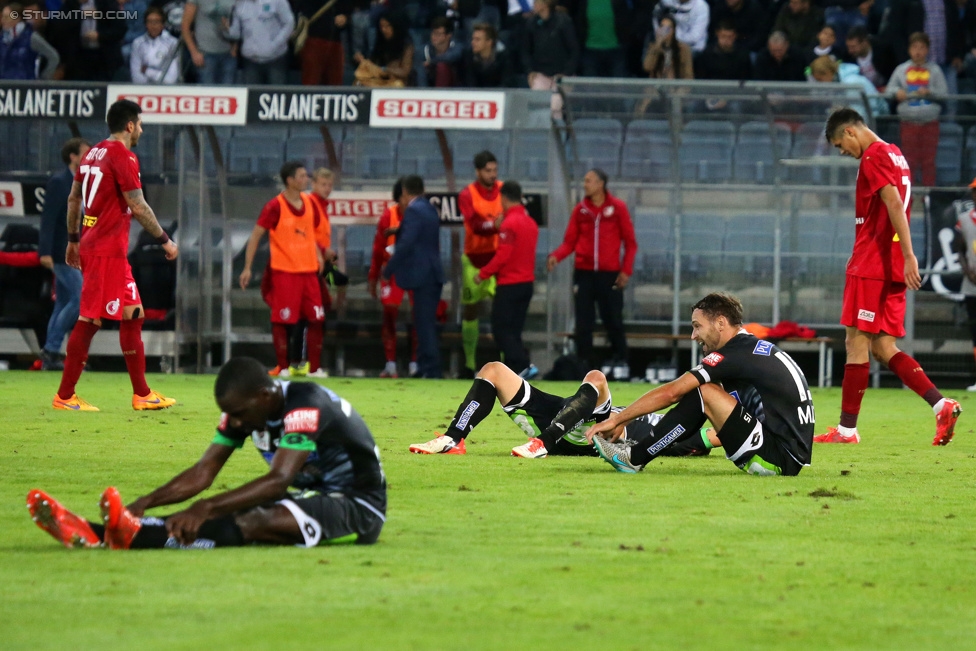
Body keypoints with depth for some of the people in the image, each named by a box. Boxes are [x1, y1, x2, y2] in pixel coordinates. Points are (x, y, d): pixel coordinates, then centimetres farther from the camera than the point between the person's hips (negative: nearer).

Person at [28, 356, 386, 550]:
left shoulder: (304, 407, -25)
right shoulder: (244, 408, 0)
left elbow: (279, 480, -36)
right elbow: (203, 473, 0)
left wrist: (206, 508, -45)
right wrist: (145, 503, -15)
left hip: (358, 506, -7)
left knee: (253, 521, -30)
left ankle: (135, 537, -48)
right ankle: (92, 533, -31)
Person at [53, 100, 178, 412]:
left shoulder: (94, 153, 13)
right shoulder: (122, 156, -13)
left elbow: (73, 199, 18)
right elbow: (138, 207, -15)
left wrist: (73, 240, 25)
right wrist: (164, 240, -7)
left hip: (92, 243, 9)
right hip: (108, 251, -9)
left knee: (133, 316, 12)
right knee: (89, 320, -7)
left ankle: (141, 394, 14)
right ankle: (65, 396, -5)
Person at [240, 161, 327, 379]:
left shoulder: (309, 203, 8)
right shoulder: (275, 207, -11)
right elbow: (256, 236, -7)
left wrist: (318, 255, 11)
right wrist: (248, 268, -10)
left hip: (309, 270, 6)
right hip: (284, 271, -6)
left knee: (316, 319, 4)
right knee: (282, 320, -3)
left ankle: (315, 368, 10)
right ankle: (282, 367, 4)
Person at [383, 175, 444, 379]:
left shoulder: (413, 211, -13)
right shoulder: (429, 209, 15)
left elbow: (406, 244, -20)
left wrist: (389, 270, -12)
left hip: (421, 275, -9)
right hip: (433, 272, 9)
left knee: (425, 324, -8)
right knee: (426, 323, 13)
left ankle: (431, 369, -10)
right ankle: (425, 367, 16)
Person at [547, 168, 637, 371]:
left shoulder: (617, 208, 1)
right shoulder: (580, 210, 6)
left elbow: (630, 242, 2)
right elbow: (570, 242, 5)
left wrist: (626, 270, -7)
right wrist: (556, 256, -14)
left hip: (610, 274, -2)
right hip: (584, 273, 2)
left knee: (613, 321, 1)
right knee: (583, 323, 0)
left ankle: (621, 361, 10)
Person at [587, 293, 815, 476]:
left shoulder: (734, 355, -11)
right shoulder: (754, 347, 17)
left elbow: (671, 393, -11)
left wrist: (616, 420, -3)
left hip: (781, 458, -10)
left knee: (704, 393, -12)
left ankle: (634, 459, -3)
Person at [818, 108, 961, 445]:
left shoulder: (873, 158, -11)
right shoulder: (895, 155, 19)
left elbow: (895, 205, -22)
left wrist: (909, 256, -28)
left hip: (871, 266, -9)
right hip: (892, 270, 9)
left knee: (857, 342, -4)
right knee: (883, 348, 8)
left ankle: (846, 429, -1)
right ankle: (941, 405, -5)